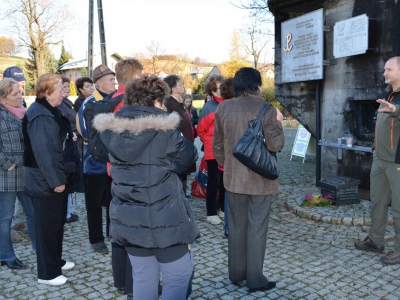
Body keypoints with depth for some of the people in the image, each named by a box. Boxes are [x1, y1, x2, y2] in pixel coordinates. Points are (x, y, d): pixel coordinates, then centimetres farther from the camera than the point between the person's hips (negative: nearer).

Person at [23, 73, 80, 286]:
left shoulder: (50, 111, 13)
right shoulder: (39, 116, -21)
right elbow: (43, 151, -27)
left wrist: (68, 138, 12)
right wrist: (56, 180, -26)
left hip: (57, 177, 10)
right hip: (46, 182, -10)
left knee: (57, 222, 20)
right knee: (48, 226, 1)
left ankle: (56, 261, 35)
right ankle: (47, 273, 14)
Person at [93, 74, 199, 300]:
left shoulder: (112, 129, 1)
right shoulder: (163, 129, -15)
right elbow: (188, 157, -4)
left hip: (127, 219, 6)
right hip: (163, 218, -6)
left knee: (143, 276, 19)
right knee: (179, 275, 11)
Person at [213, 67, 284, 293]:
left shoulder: (224, 108, 1)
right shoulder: (266, 109, -12)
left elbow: (218, 144, 6)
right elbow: (276, 144, -13)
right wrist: (278, 122, 2)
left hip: (234, 177, 4)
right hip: (260, 178, -4)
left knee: (236, 226, 16)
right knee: (257, 228, 6)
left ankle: (236, 273, 28)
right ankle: (255, 279, 15)